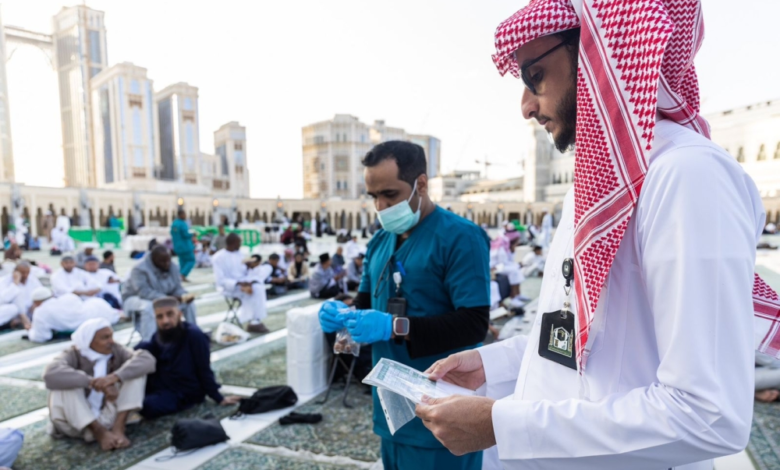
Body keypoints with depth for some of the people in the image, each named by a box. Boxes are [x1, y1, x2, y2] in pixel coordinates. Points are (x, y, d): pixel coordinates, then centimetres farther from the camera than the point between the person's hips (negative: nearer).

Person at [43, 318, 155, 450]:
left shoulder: (116, 350, -4)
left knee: (136, 370, -14)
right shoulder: (74, 355, -11)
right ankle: (99, 432, -21)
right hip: (78, 421, -2)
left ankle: (118, 427, -22)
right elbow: (51, 374, -34)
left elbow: (147, 359, -22)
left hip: (109, 417, 2)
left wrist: (115, 377, -38)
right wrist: (93, 383, -41)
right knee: (65, 382, -26)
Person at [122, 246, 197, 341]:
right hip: (136, 298, -6)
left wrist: (184, 296, -29)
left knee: (189, 301, -11)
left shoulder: (173, 267, -10)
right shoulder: (140, 269, -28)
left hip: (163, 298, 6)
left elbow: (177, 288, -6)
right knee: (148, 306, -40)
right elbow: (144, 292, -36)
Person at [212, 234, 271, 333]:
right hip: (229, 287, -7)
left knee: (267, 267, -11)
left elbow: (244, 272, 9)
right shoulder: (218, 258, -13)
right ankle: (255, 322, -24)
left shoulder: (238, 253, 8)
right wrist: (239, 284, -29)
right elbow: (220, 280, -18)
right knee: (257, 289, -32)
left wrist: (249, 266, -15)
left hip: (243, 282, 7)